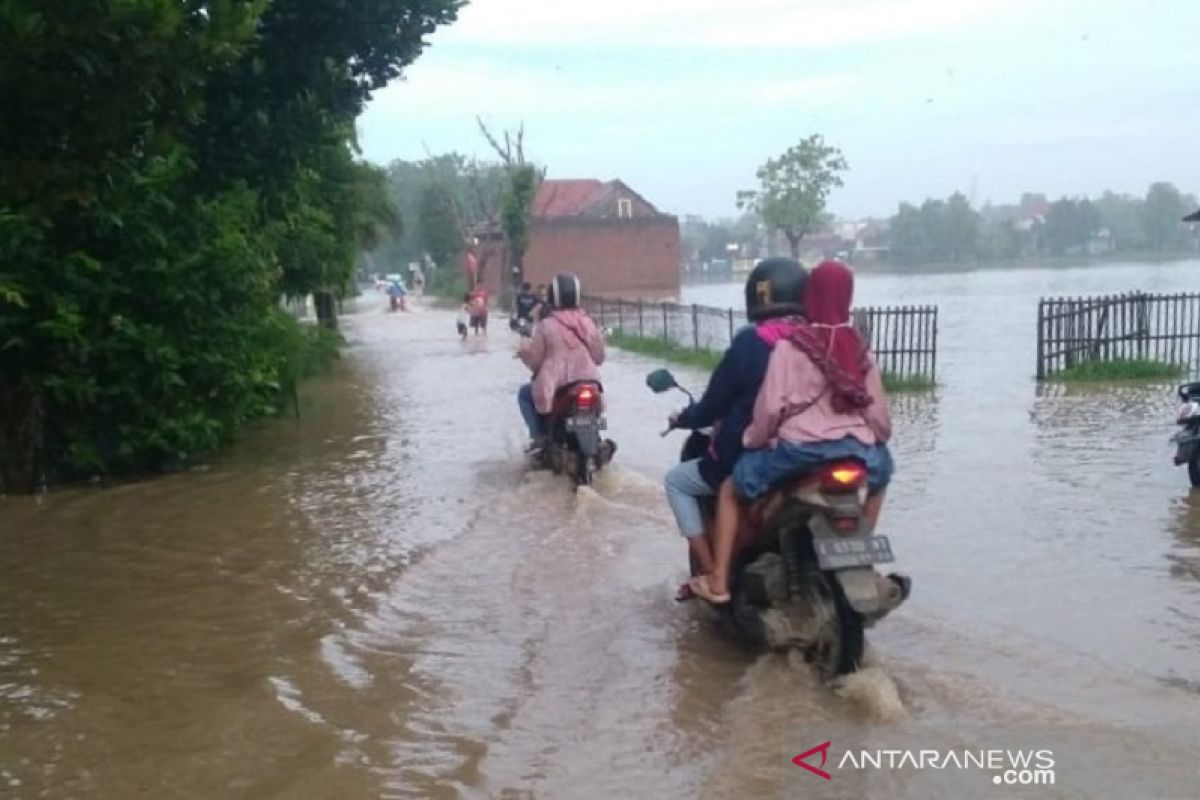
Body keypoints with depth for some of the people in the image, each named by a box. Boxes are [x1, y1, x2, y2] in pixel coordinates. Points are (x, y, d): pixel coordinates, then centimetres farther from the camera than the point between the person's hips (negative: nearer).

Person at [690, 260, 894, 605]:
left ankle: (718, 582, 14)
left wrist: (752, 440, 6)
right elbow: (879, 411, 9)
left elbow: (770, 406, -11)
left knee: (731, 489, 18)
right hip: (858, 449, 4)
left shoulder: (790, 344, -6)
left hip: (800, 449, -4)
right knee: (880, 469, 39)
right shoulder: (859, 348, 7)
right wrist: (876, 440, 28)